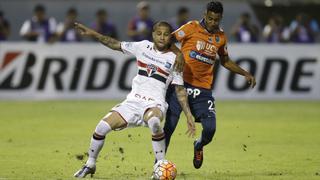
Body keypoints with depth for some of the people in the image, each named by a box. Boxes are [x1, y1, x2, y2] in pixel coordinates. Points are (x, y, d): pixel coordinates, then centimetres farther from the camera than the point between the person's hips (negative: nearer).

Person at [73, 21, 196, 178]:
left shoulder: (173, 59, 3)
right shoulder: (144, 47, 10)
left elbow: (180, 90, 5)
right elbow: (116, 45, 18)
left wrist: (188, 115, -2)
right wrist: (93, 34, 12)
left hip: (154, 104, -4)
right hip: (132, 102, 4)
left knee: (153, 121, -41)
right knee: (102, 127, -10)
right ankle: (90, 165, 14)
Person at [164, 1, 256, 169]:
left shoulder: (221, 37, 11)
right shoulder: (192, 27, -3)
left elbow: (225, 61, 26)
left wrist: (245, 74, 19)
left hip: (203, 89, 3)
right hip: (181, 84, -3)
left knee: (210, 128, -8)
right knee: (168, 125, -6)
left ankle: (199, 146, 26)